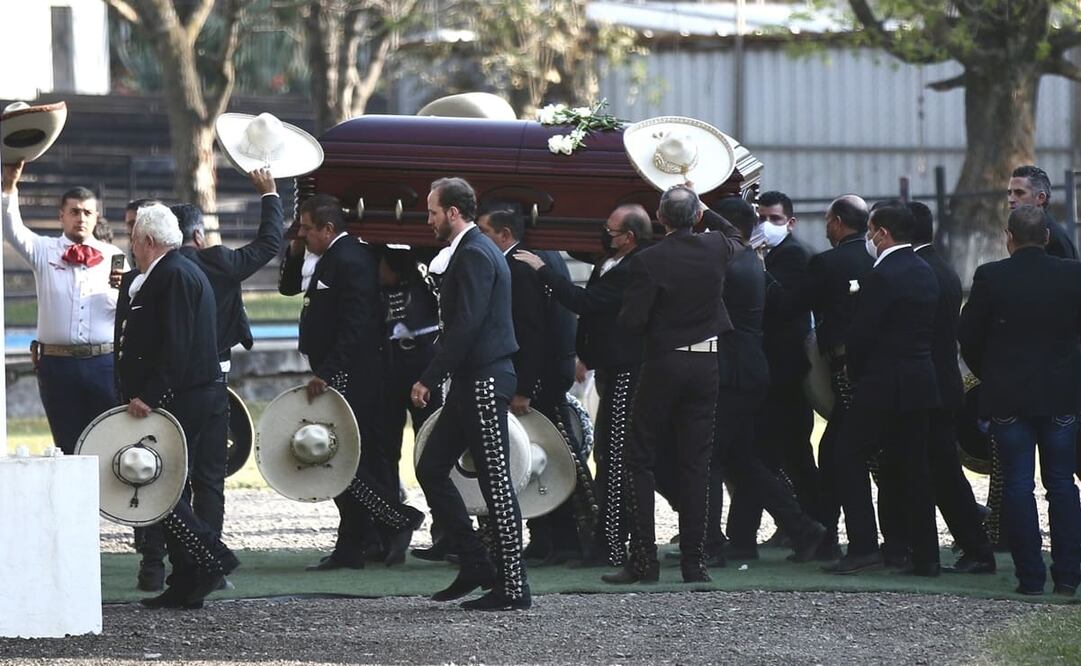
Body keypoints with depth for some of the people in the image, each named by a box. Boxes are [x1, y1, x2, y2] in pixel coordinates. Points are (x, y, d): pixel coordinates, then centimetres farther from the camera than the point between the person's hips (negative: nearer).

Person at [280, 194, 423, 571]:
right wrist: (295, 252, 10)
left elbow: (355, 327, -23)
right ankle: (350, 550, 13)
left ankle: (399, 518, -4)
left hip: (350, 380, -11)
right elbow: (289, 287, 28)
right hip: (335, 377, 11)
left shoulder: (351, 261, -16)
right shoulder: (333, 258, 16)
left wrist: (326, 374, -24)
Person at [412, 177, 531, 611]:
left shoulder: (474, 255, -15)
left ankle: (513, 587, -3)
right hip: (471, 382, 11)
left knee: (496, 482, -7)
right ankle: (474, 563, 14)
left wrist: (429, 379, -18)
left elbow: (465, 326, -21)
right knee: (431, 468, 11)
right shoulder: (472, 250, 18)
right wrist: (435, 376, 18)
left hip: (483, 382, -11)